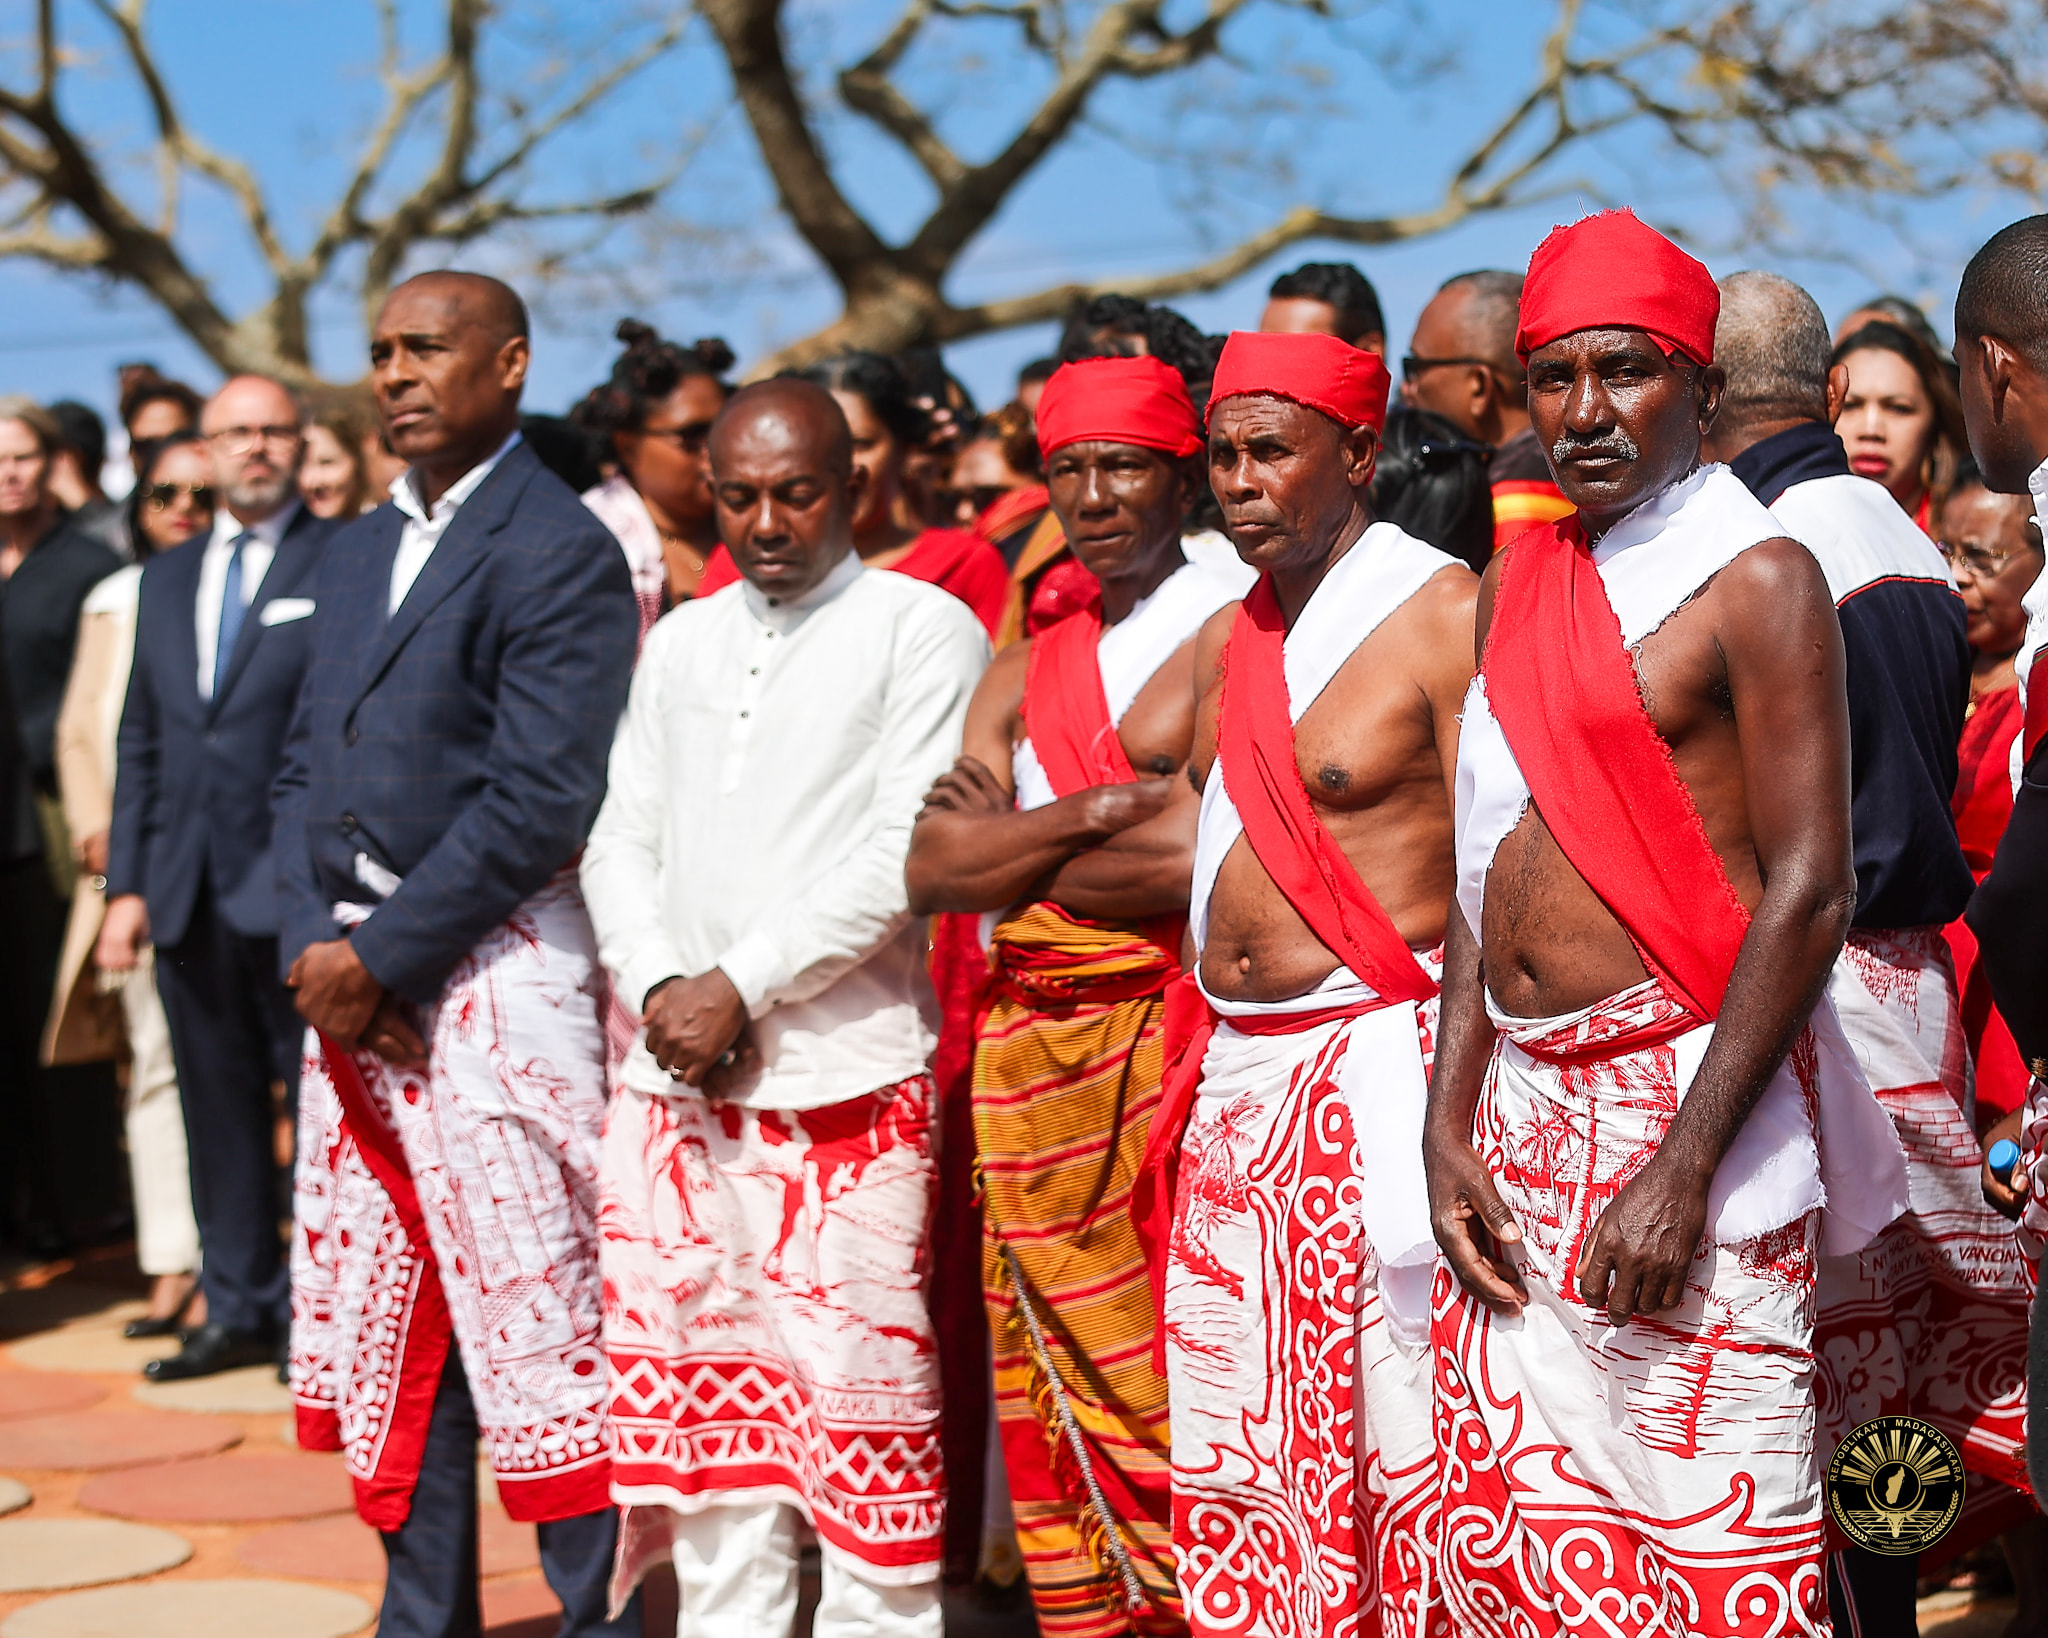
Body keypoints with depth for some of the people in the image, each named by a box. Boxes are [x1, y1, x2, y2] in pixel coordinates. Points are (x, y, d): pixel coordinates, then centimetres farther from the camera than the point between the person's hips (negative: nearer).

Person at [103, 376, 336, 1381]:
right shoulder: (165, 581, 16)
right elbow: (139, 743, 17)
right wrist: (127, 883, 10)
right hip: (189, 896, 6)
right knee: (217, 1107, 11)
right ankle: (239, 1309, 21)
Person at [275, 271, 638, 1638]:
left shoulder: (561, 551, -9)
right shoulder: (362, 550, 18)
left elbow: (540, 801, -16)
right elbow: (308, 768, 16)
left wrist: (377, 957, -14)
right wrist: (314, 945, 0)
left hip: (495, 975, -8)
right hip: (354, 978, 8)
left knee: (539, 1327, -4)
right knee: (384, 1329, 13)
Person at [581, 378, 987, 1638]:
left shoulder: (922, 628, -2)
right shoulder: (680, 644, 17)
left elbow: (906, 854, -11)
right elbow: (622, 839, 15)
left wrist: (740, 987, -12)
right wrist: (660, 987, -3)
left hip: (845, 1080, -5)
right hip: (675, 1083, 6)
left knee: (857, 1408, -4)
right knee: (708, 1415, 9)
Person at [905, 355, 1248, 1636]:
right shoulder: (1024, 675, 18)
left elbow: (1193, 858, -15)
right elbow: (931, 870, 6)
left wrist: (1007, 848, -1)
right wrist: (1095, 811, -8)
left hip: (1168, 1038, -7)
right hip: (1025, 1053, 7)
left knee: (1171, 1413, -7)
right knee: (1048, 1408, 9)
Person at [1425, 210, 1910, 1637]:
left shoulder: (1758, 579, -7)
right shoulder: (1519, 582, 14)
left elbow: (1809, 891, -13)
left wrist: (1684, 1169, -18)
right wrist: (1450, 1123, 6)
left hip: (1684, 1088, -6)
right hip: (1520, 1106, 7)